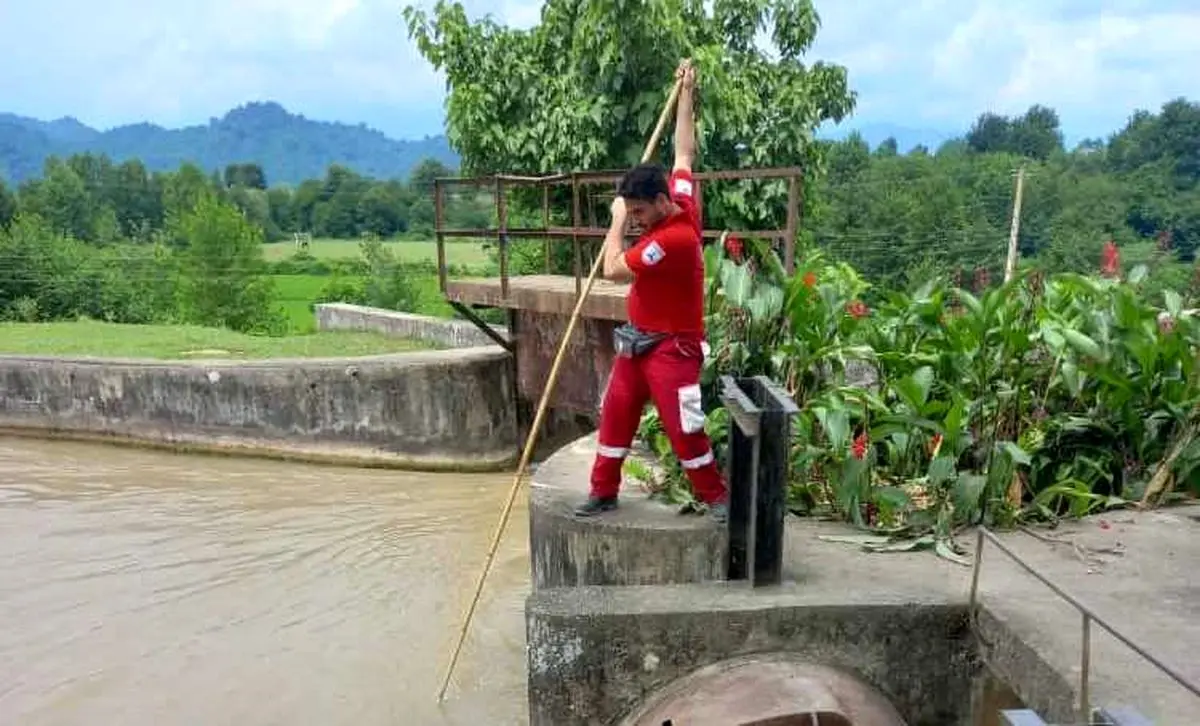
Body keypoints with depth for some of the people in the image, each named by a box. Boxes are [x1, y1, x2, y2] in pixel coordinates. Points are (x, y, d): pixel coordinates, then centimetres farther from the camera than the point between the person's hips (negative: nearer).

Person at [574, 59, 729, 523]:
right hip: (637, 341, 10)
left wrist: (617, 221, -8)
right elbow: (684, 152, 13)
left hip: (672, 347, -9)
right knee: (615, 415, 12)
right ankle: (603, 491, 24)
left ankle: (716, 497, 14)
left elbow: (613, 270, -21)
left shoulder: (672, 238, -27)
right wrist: (686, 94, 17)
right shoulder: (683, 201, -1)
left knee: (684, 429, -3)